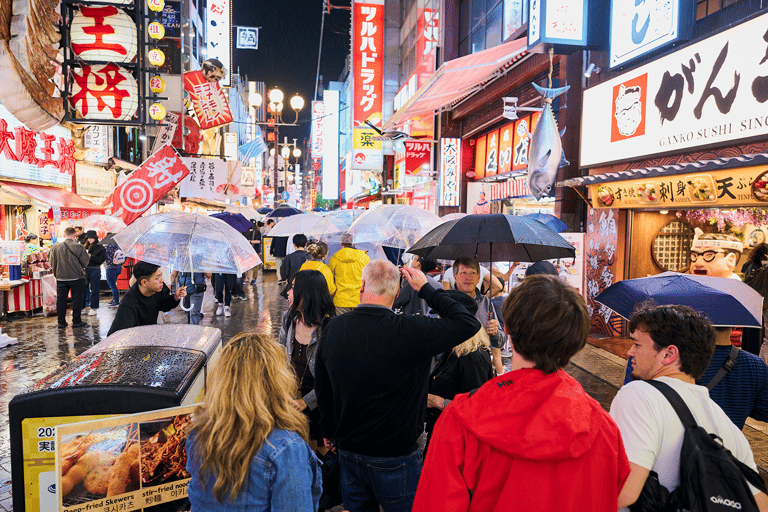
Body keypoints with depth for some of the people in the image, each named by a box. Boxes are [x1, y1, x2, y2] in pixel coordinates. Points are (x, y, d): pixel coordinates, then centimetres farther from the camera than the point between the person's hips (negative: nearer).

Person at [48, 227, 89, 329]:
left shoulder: (55, 247, -2)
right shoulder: (78, 247, -12)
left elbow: (51, 261, 8)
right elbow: (86, 261, -5)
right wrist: (81, 268, 17)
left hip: (61, 278, 3)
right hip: (76, 277, -3)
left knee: (61, 299, 11)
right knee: (77, 299, 6)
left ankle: (61, 322, 14)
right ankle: (76, 321, 10)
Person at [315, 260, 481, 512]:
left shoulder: (333, 328, -8)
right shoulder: (409, 331, -24)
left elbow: (322, 391, 5)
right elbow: (468, 322, -14)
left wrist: (330, 432, 21)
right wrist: (426, 289, -7)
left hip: (348, 453, 5)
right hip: (395, 459, -4)